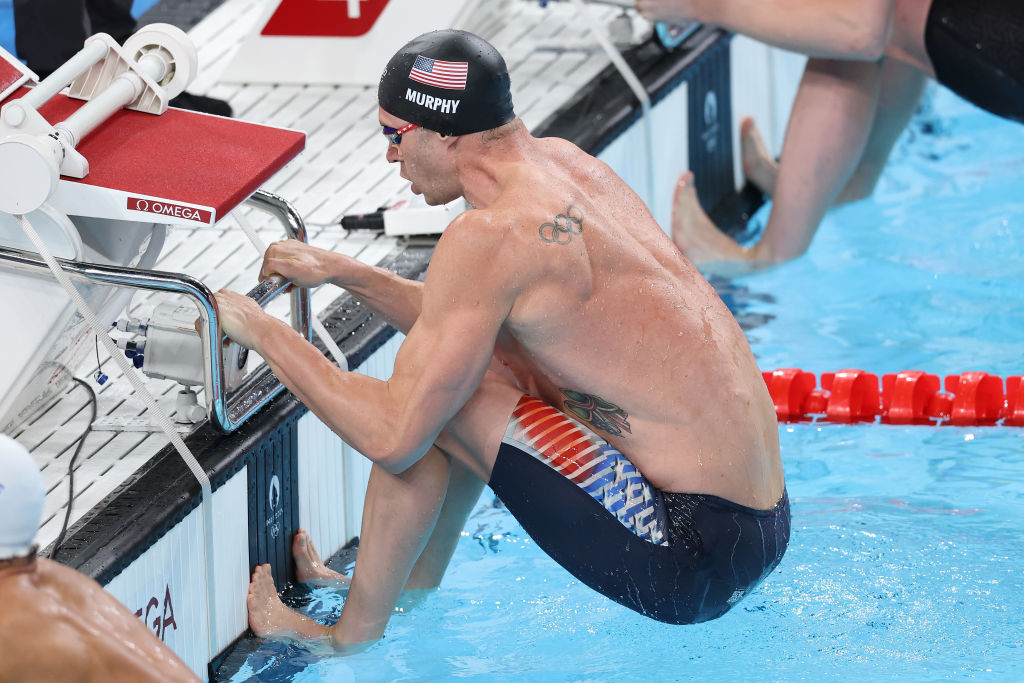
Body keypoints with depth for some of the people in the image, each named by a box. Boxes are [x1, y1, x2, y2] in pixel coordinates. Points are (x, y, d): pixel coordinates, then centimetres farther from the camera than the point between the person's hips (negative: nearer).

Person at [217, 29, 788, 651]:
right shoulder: (568, 162, 9)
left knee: (434, 391, -6)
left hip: (693, 564, -9)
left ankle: (354, 635, 7)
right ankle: (415, 588, 34)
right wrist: (341, 272, 22)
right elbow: (469, 330, 26)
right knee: (470, 365, 21)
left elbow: (393, 437, -15)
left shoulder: (492, 235, -18)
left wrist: (260, 330, -5)